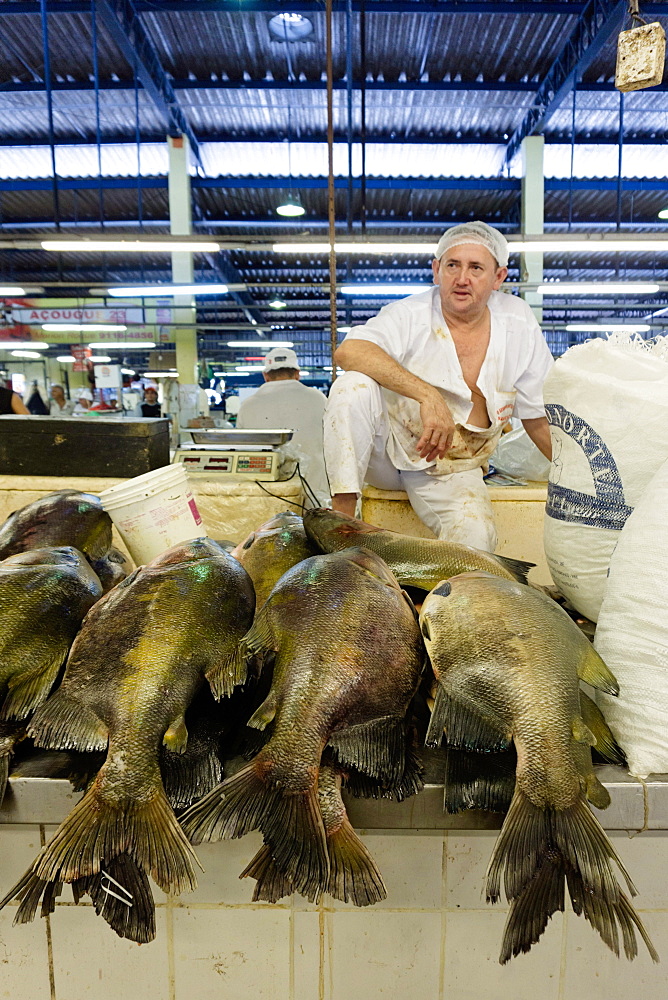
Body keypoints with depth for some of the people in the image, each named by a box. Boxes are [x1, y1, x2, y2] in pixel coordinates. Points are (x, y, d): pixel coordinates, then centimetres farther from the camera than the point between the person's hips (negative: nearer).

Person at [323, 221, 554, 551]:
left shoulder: (519, 323, -1)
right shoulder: (411, 316, -13)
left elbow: (538, 416, 7)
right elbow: (349, 351, -35)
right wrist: (427, 395, -43)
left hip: (451, 472, 2)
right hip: (386, 448, -2)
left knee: (477, 536, -27)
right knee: (354, 386, -30)